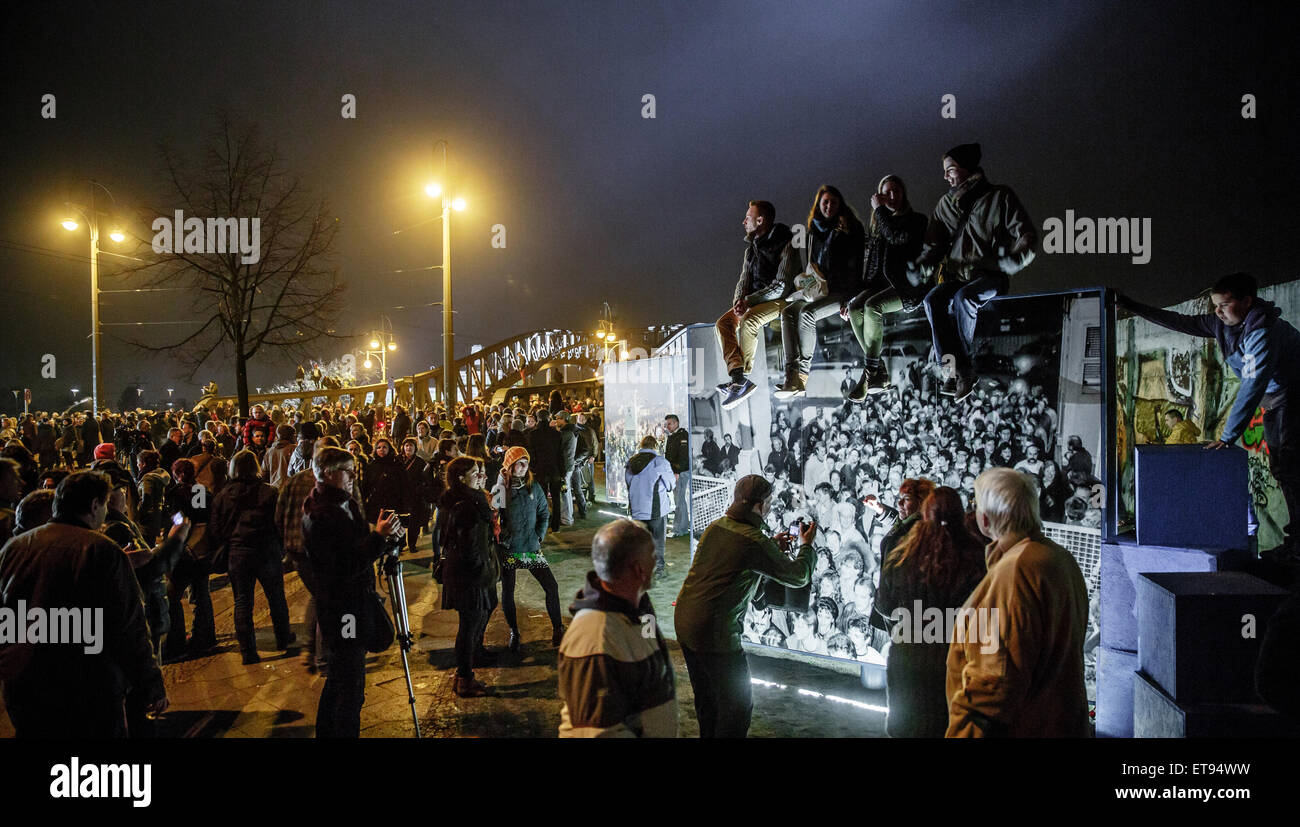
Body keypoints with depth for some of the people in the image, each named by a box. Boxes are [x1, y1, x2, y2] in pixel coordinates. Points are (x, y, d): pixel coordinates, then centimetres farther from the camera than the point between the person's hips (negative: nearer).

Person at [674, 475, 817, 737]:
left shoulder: (715, 526, 4)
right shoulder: (755, 542, -18)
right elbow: (798, 577, -5)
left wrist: (773, 545, 27)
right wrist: (806, 545, 13)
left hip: (684, 621, 8)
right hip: (715, 633, -8)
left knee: (706, 696, 23)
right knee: (738, 704, 6)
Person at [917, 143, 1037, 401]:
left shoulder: (999, 197, 2)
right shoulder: (945, 204, 16)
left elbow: (1027, 237, -1)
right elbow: (934, 246, 16)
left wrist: (1009, 262, -16)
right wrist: (921, 267, -5)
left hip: (990, 277, -4)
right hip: (956, 277, 4)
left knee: (963, 298, -36)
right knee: (933, 299, -28)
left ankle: (959, 365, -23)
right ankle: (962, 371, -32)